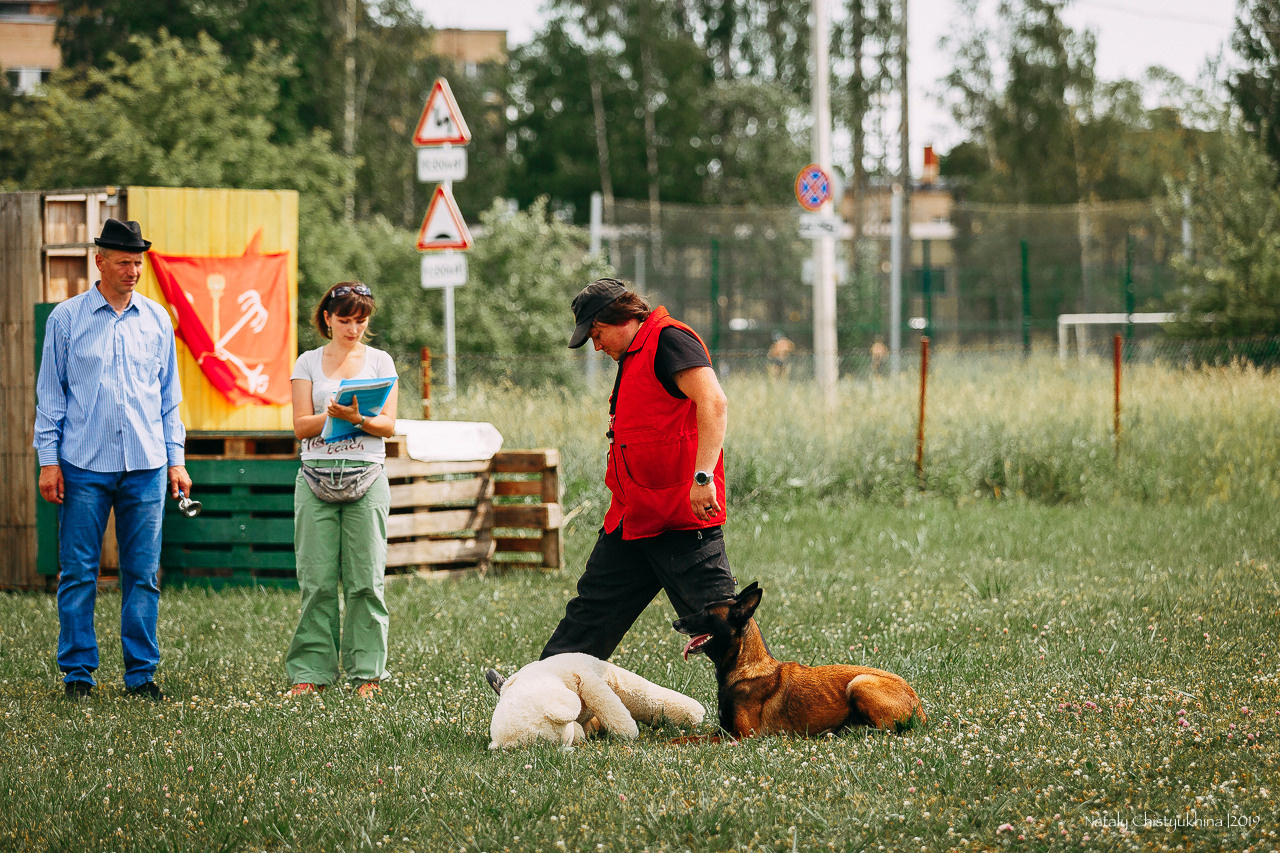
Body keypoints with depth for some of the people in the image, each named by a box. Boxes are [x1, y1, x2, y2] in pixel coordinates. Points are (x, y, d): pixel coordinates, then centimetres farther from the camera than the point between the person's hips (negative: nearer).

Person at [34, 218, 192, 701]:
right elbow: (50, 394, 5)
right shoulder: (66, 319, 3)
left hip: (146, 466, 2)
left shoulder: (156, 319, 10)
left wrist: (176, 458, 10)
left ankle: (141, 674, 7)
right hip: (84, 466, -2)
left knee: (143, 575, 2)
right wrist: (48, 460, -1)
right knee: (78, 574, -1)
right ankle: (78, 672, 6)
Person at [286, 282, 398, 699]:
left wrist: (358, 419, -18)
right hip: (317, 477, 0)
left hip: (367, 478, 0)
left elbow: (388, 425, 2)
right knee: (316, 581, -3)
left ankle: (367, 672, 1)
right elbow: (301, 426, 3)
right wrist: (331, 415, -17)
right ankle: (310, 670, 2)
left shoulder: (379, 361, 9)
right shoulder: (308, 363, 10)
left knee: (365, 580, -3)